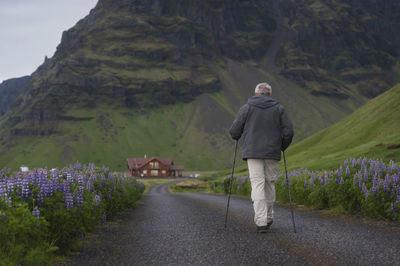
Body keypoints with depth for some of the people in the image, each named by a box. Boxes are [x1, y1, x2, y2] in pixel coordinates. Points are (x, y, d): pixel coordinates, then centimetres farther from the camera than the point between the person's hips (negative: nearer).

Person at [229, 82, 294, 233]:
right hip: (272, 153, 2)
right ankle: (268, 218, 24)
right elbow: (288, 132, 1)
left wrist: (236, 137, 23)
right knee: (270, 184, 14)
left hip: (253, 153, -2)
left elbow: (234, 131, -1)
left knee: (257, 185, -6)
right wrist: (283, 147, 18)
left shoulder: (246, 108, 3)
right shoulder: (278, 108, 7)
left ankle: (261, 222, -15)